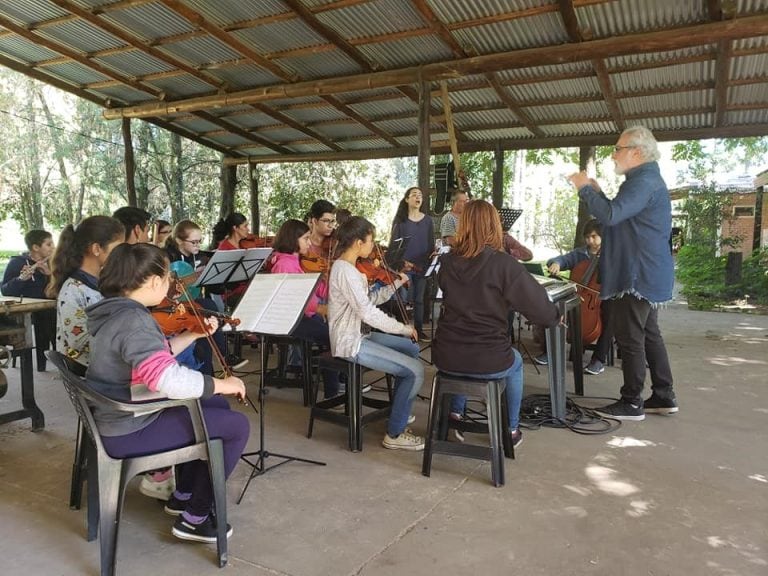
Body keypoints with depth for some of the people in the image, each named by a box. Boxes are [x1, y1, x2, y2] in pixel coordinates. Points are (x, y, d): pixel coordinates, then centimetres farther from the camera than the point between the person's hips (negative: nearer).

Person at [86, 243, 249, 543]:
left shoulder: (114, 310, 6)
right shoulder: (133, 320, -26)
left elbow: (156, 355, 17)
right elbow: (168, 378, -38)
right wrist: (222, 383, -25)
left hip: (123, 416, 10)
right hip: (131, 429, -10)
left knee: (218, 406, 20)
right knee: (236, 425, -7)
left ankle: (183, 495, 29)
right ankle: (195, 518, 5)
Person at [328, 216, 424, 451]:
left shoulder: (348, 267, 10)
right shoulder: (345, 270, -22)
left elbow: (369, 300, 11)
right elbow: (367, 312, -28)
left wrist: (395, 285, 4)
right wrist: (404, 329, -20)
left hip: (357, 335, 11)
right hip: (349, 344, -11)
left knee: (412, 349, 21)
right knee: (415, 371, -15)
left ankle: (398, 411, 32)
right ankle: (395, 434, -1)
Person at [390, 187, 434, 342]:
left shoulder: (428, 220, 7)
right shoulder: (400, 219, 0)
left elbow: (431, 245, 9)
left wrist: (429, 264, 0)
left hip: (422, 266, 3)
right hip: (405, 266, -3)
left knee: (419, 299, 9)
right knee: (405, 299, -4)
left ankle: (419, 330, 17)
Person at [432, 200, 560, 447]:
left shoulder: (447, 262, -1)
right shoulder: (503, 263, -14)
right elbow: (539, 306, -7)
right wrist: (555, 316, 16)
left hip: (445, 358, 3)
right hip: (488, 361, -3)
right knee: (515, 362, 32)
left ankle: (456, 416, 36)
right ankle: (511, 430, 37)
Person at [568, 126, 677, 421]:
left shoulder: (645, 181, -18)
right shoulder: (644, 179, 18)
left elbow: (611, 215, -30)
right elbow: (620, 215, 22)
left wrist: (584, 188, -17)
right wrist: (597, 192, 10)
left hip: (638, 276, -11)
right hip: (646, 274, 11)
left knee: (630, 339, -4)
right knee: (649, 335, 16)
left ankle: (632, 403, 5)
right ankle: (664, 397, 24)